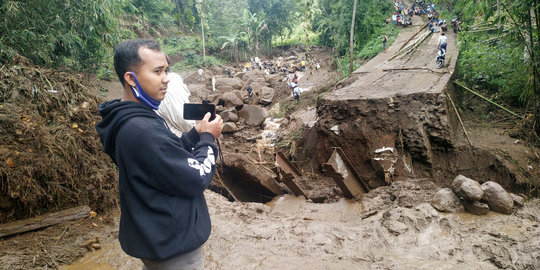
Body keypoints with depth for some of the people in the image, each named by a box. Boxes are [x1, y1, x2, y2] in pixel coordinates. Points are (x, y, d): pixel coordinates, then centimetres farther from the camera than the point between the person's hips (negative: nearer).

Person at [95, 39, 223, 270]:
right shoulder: (141, 130, -30)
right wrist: (208, 138, -10)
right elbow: (196, 179, -25)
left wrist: (195, 134, -1)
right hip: (173, 245, -10)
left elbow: (171, 155, 11)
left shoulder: (131, 120, 3)